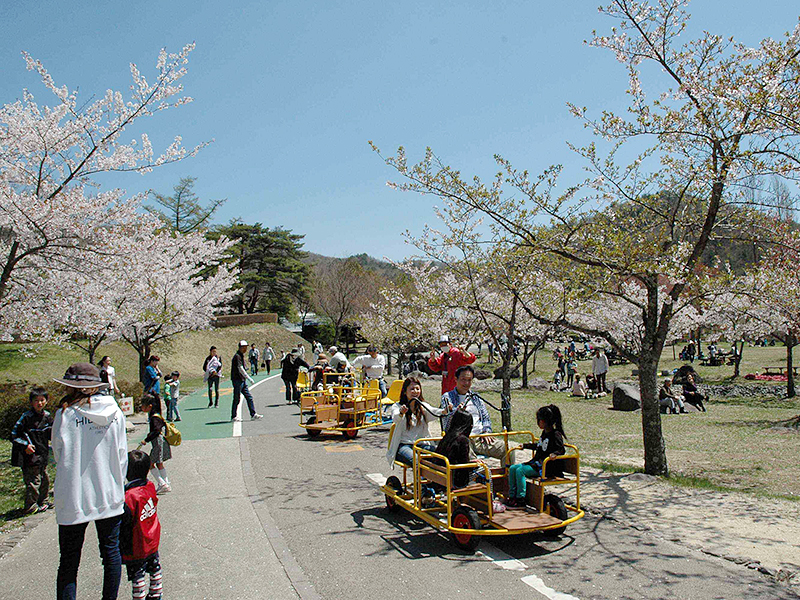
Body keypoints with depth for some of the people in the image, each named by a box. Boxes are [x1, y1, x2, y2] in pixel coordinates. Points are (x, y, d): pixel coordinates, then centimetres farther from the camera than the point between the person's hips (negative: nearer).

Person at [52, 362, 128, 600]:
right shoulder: (115, 413, -3)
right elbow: (122, 455, 2)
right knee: (111, 551, 16)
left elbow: (59, 456, -1)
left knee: (69, 560, 9)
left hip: (73, 500, -3)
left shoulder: (65, 415, -11)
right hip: (109, 497, 3)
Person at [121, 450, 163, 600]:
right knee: (154, 567, 22)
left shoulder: (129, 496, -26)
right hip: (153, 542, 8)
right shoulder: (150, 486, -6)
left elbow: (123, 522, -24)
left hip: (136, 549, -8)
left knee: (137, 576, 7)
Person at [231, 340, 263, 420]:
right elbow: (240, 369, -20)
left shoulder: (241, 356, 16)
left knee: (249, 397, 5)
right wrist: (249, 378, -19)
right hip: (237, 381, -9)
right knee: (237, 399, -2)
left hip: (243, 381, 10)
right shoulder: (237, 356, -15)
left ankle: (253, 414, 5)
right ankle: (233, 417, 8)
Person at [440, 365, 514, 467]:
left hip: (480, 437, 5)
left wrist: (486, 432, 2)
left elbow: (486, 417, 23)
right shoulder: (447, 397, 9)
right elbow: (447, 421, -2)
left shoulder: (476, 397, 24)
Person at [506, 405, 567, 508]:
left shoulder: (556, 435, -13)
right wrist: (525, 446, 38)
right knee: (512, 468, -1)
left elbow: (561, 450, -16)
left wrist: (554, 454, -36)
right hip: (537, 463, 9)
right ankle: (512, 497, 0)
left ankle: (520, 500, -17)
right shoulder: (545, 432, 14)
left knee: (520, 471, -24)